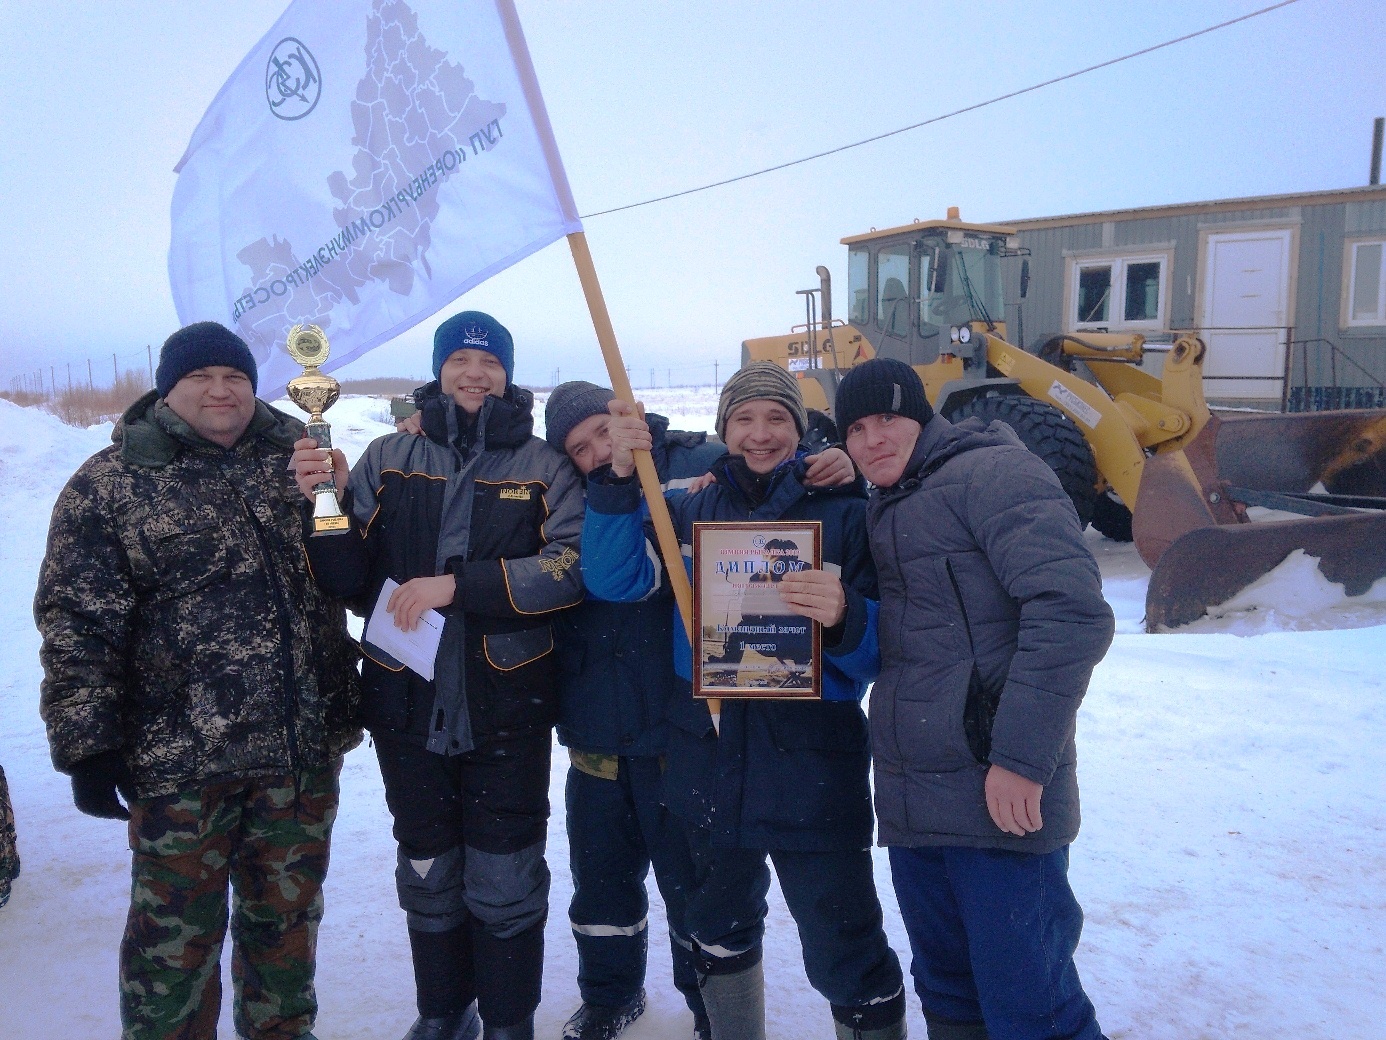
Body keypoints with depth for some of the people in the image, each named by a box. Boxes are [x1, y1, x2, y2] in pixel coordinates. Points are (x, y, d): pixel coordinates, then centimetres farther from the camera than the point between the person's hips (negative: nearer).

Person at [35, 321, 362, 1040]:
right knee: (176, 929, 6)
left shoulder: (293, 462, 7)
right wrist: (87, 746, -10)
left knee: (289, 914, 17)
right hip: (182, 761, -4)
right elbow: (77, 625, -7)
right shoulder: (110, 484, -4)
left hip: (305, 748, 4)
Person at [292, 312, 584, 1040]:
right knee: (428, 874, 17)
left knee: (505, 882, 7)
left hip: (507, 706, -2)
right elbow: (354, 583, 3)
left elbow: (571, 566, -15)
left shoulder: (543, 467, -1)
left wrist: (456, 583, -21)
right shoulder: (388, 459, 5)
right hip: (410, 704, 2)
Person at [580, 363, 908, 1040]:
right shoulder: (691, 510, 6)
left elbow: (883, 644, -6)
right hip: (710, 761, 4)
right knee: (718, 930, 22)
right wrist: (619, 476, -20)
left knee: (847, 957, -3)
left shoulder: (844, 509, -2)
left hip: (812, 765, -3)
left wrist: (846, 618, -28)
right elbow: (612, 580, -8)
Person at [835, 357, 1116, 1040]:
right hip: (909, 801, 8)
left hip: (999, 797, -8)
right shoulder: (883, 509, 18)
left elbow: (1071, 611, -20)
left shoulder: (990, 473, -8)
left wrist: (1021, 758, -21)